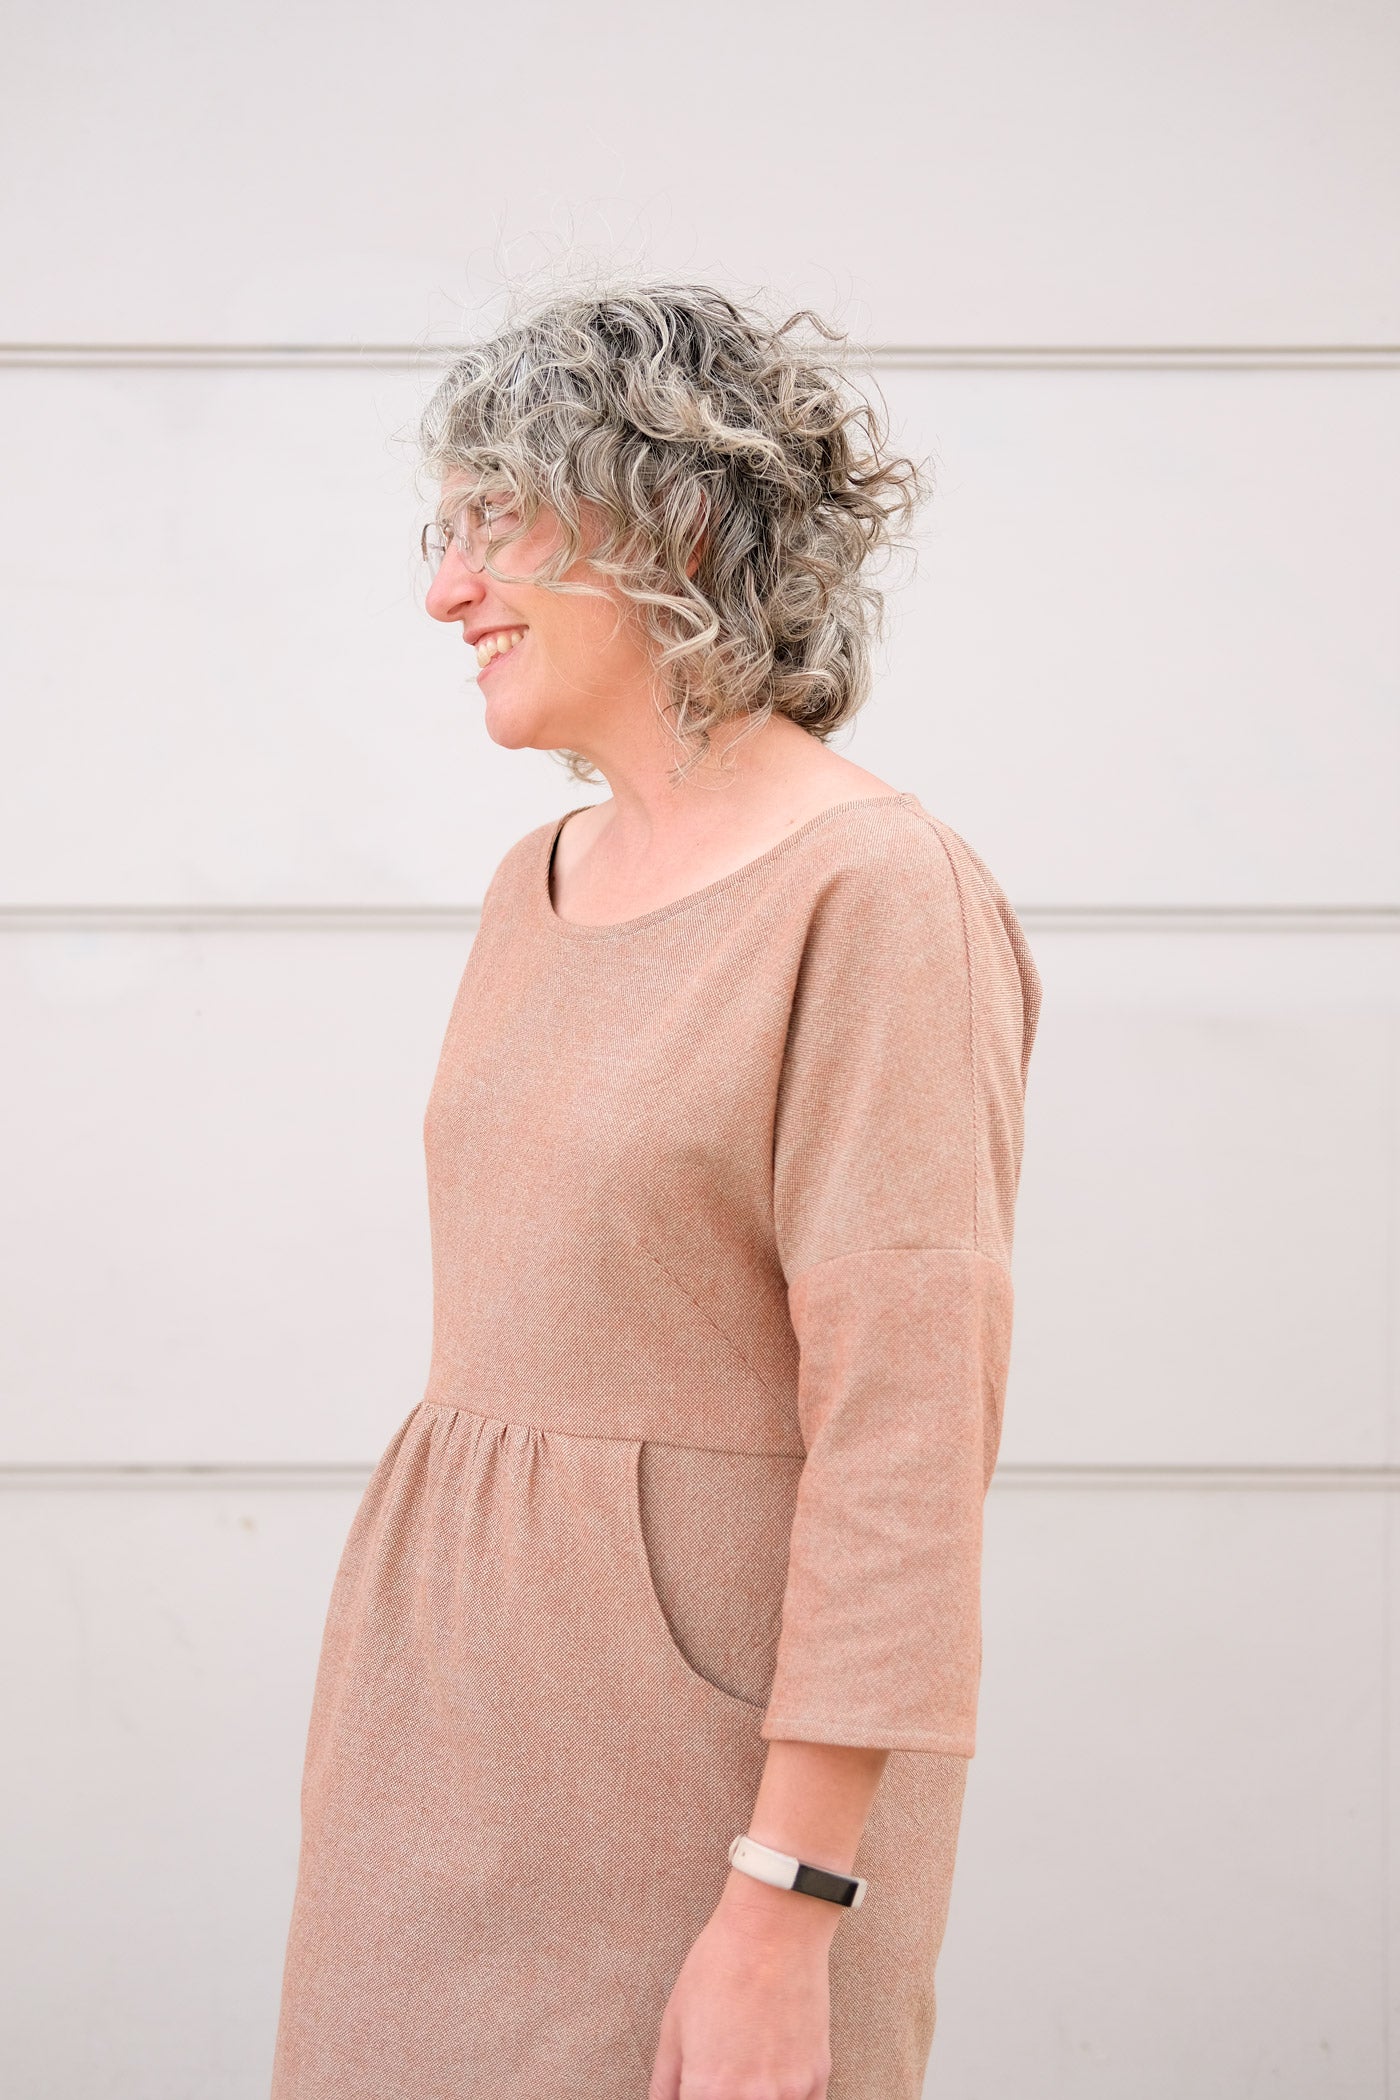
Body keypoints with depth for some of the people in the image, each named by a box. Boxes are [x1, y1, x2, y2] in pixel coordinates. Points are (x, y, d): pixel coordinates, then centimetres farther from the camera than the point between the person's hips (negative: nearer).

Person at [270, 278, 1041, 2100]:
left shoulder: (874, 894, -15)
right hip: (460, 1691, 7)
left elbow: (902, 1434, -19)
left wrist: (790, 1905, -20)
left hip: (708, 1714, -7)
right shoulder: (540, 883, 10)